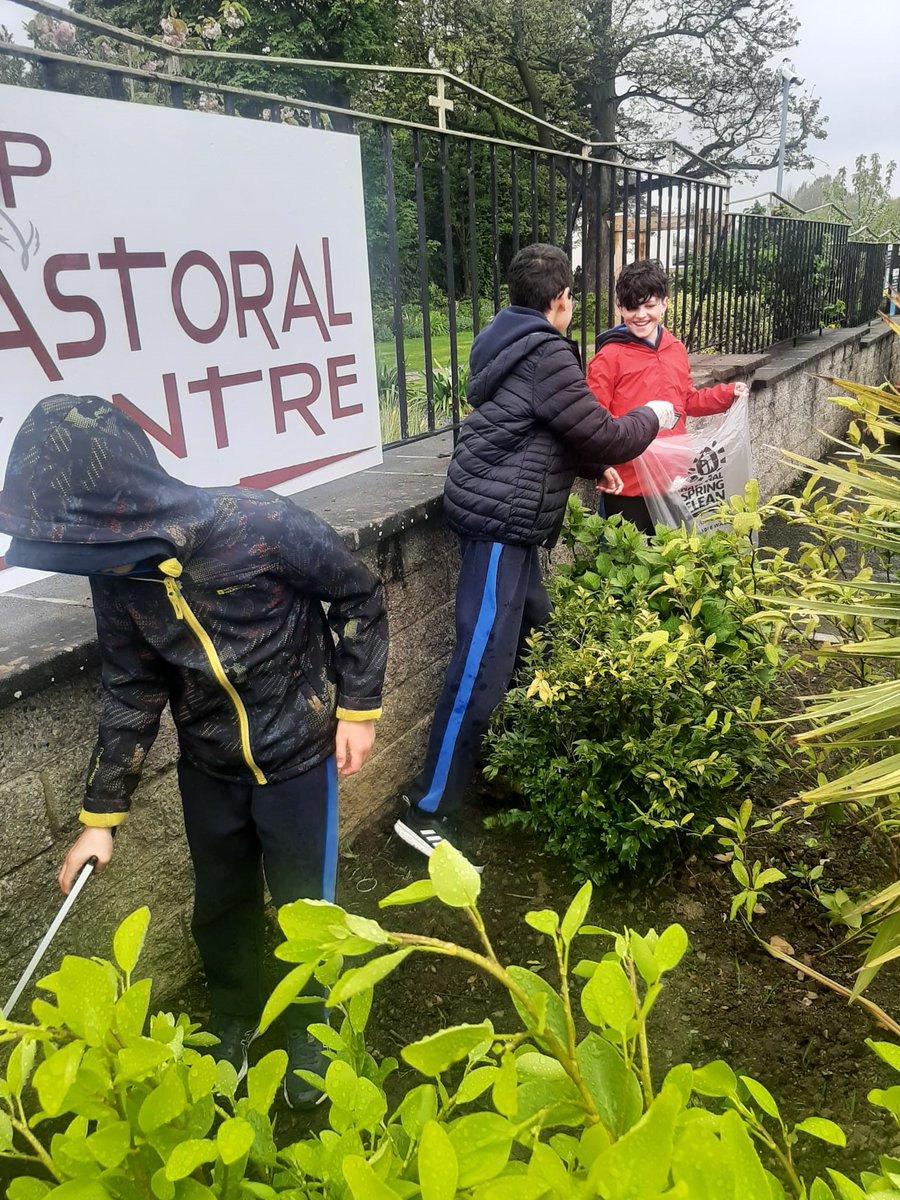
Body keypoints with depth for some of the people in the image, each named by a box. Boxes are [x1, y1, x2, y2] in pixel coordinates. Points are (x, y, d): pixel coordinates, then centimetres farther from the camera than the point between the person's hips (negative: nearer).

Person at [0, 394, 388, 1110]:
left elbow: (360, 599, -13)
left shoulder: (264, 528, -29)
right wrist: (102, 816, 2)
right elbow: (131, 692, -1)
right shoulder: (114, 573, -12)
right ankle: (232, 1022, 51)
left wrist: (358, 707, -11)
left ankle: (307, 1030, 43)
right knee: (220, 909, 21)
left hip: (297, 756, -4)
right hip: (208, 769, 4)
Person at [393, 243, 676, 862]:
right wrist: (652, 416, 6)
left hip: (505, 519, 10)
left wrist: (594, 465, 17)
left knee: (536, 631, 20)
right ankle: (427, 813, -1)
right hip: (502, 520, -10)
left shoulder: (510, 341, 15)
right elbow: (604, 437, -13)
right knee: (482, 669, -8)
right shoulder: (547, 355, -16)